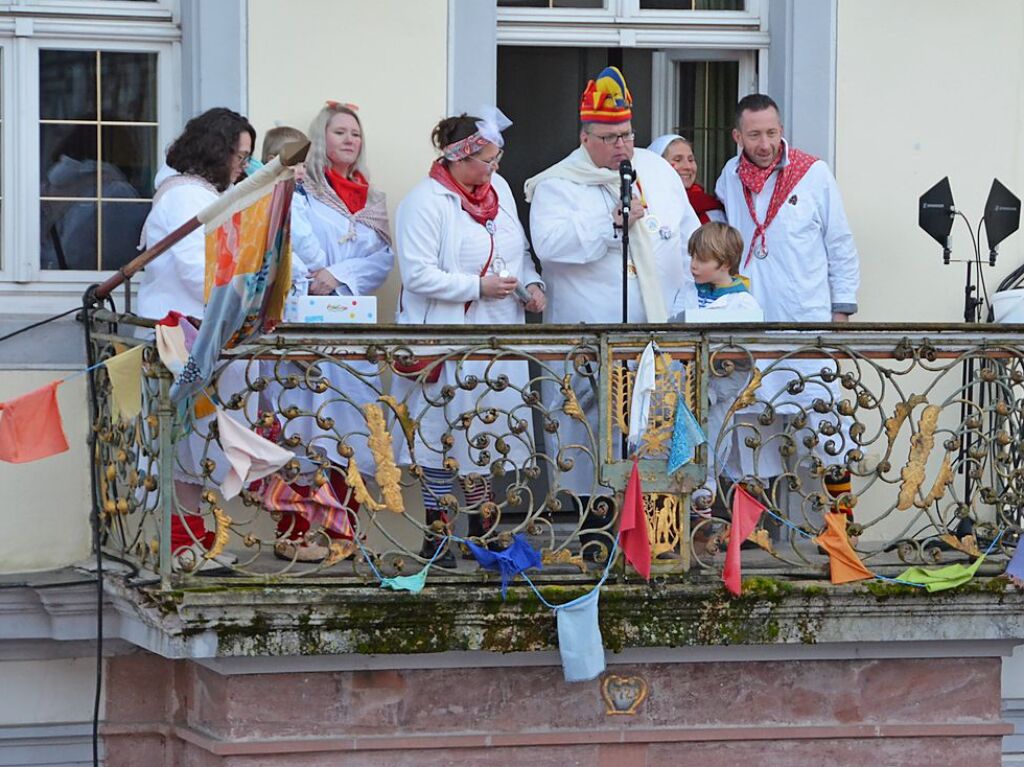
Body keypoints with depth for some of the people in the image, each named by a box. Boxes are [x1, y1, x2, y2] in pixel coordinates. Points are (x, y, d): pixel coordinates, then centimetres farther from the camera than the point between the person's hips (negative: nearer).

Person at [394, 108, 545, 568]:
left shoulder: (498, 189, 11)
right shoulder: (426, 202, -14)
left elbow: (520, 250, 23)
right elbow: (418, 274, -19)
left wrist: (532, 283, 4)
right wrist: (478, 287, -18)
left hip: (498, 338, 7)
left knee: (489, 434, 12)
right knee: (445, 434, -3)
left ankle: (484, 529, 23)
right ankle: (436, 536, 6)